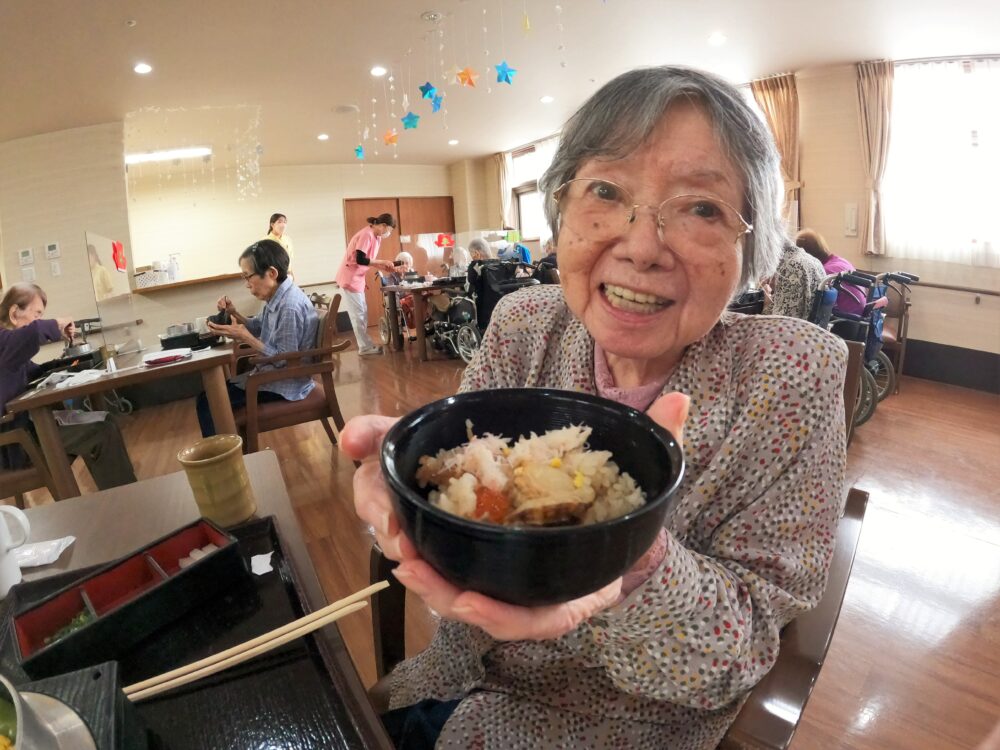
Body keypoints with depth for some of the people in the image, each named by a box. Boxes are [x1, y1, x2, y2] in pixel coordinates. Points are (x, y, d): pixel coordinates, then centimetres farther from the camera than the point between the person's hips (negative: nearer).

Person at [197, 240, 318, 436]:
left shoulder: (290, 306, -27)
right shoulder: (276, 296, 4)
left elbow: (283, 360, -25)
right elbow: (258, 327, 19)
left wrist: (244, 337, -23)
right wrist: (234, 313, 1)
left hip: (285, 385, -10)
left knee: (207, 401, -8)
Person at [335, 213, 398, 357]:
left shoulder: (376, 237, 10)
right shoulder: (367, 235, -19)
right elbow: (360, 259, -26)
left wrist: (383, 266, -1)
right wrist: (382, 262, -18)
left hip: (357, 279, 10)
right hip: (349, 279, -10)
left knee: (362, 313, 12)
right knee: (358, 314, -4)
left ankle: (365, 344, 18)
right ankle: (365, 347, 2)